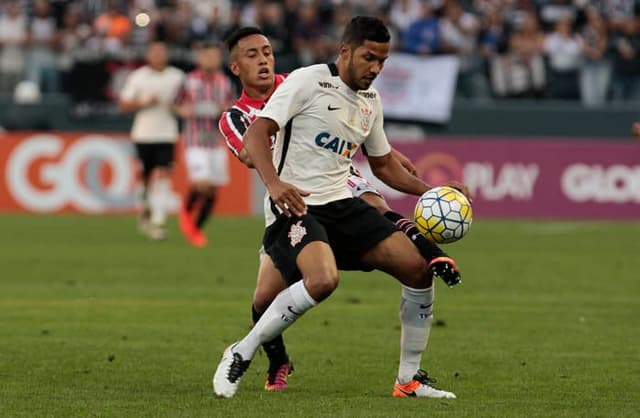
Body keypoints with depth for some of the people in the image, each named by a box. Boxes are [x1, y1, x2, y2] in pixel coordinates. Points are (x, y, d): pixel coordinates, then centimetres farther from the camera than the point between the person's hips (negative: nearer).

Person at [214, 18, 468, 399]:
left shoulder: (371, 101, 14)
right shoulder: (308, 81, -9)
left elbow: (384, 164, 26)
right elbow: (257, 133, -15)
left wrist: (428, 191, 12)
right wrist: (273, 183, -32)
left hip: (342, 204, 7)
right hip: (296, 206, -7)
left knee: (417, 268, -4)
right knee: (323, 280, -34)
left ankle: (410, 378, 10)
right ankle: (240, 355, -16)